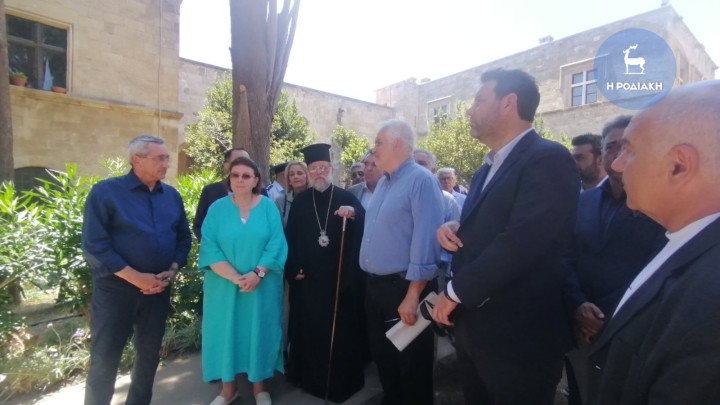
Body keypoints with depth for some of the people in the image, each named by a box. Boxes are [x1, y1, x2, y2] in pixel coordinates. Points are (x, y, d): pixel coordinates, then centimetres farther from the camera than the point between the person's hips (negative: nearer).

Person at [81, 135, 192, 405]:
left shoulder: (172, 196, 4)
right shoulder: (106, 192, -10)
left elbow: (183, 237, 9)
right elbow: (94, 245, -14)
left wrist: (173, 270, -6)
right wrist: (136, 277, -17)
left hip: (159, 289, 5)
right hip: (116, 289, -4)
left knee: (149, 355, 17)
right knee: (104, 360, 7)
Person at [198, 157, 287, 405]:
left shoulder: (268, 207, -2)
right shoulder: (217, 208, -2)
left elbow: (276, 245, -7)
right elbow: (209, 248, -9)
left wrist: (257, 274, -19)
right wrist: (235, 277, -18)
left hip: (262, 286, 0)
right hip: (224, 286, 1)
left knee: (258, 330, 9)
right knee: (226, 331, 9)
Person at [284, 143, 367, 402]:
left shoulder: (346, 198, -1)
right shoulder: (300, 202, 6)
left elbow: (364, 230, -14)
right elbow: (291, 237, 5)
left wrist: (354, 215, -34)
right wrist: (293, 269, -3)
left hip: (339, 277, -2)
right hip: (307, 277, 3)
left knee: (339, 328, 7)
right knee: (308, 328, 13)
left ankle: (341, 380, 26)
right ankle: (309, 375, 33)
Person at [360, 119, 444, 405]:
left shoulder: (422, 180, -15)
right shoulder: (383, 183, 13)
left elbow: (426, 239, -22)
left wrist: (413, 295, -23)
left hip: (404, 287, -8)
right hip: (374, 286, 8)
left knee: (411, 366, 11)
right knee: (382, 357, 22)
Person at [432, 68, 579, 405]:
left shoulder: (549, 160, -16)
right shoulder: (489, 167, 13)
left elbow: (519, 241, -26)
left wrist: (454, 292, -17)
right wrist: (452, 229, -6)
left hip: (518, 335, -8)